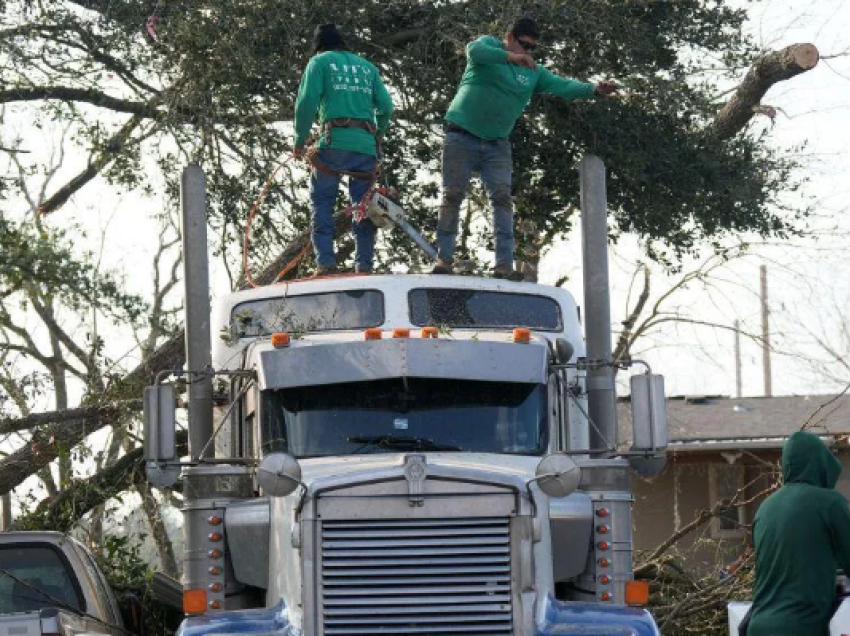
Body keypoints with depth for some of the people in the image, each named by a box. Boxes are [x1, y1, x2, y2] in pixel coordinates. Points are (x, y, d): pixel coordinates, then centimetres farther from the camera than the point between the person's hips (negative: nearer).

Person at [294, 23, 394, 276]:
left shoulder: (320, 62, 11)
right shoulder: (367, 66, 23)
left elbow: (307, 101, -2)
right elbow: (386, 107, 14)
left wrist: (300, 140, 6)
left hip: (335, 141, -4)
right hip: (366, 144, 4)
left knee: (321, 202, 2)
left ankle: (326, 263, -12)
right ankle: (364, 266, -2)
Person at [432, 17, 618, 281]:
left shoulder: (534, 73, 9)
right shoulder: (489, 45, -2)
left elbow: (564, 86, -2)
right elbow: (474, 50, -26)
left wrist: (594, 89, -21)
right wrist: (511, 57, -40)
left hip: (497, 144, 4)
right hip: (462, 137, -4)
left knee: (502, 198, -8)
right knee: (453, 195, -6)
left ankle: (504, 264, -14)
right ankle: (444, 258, -5)